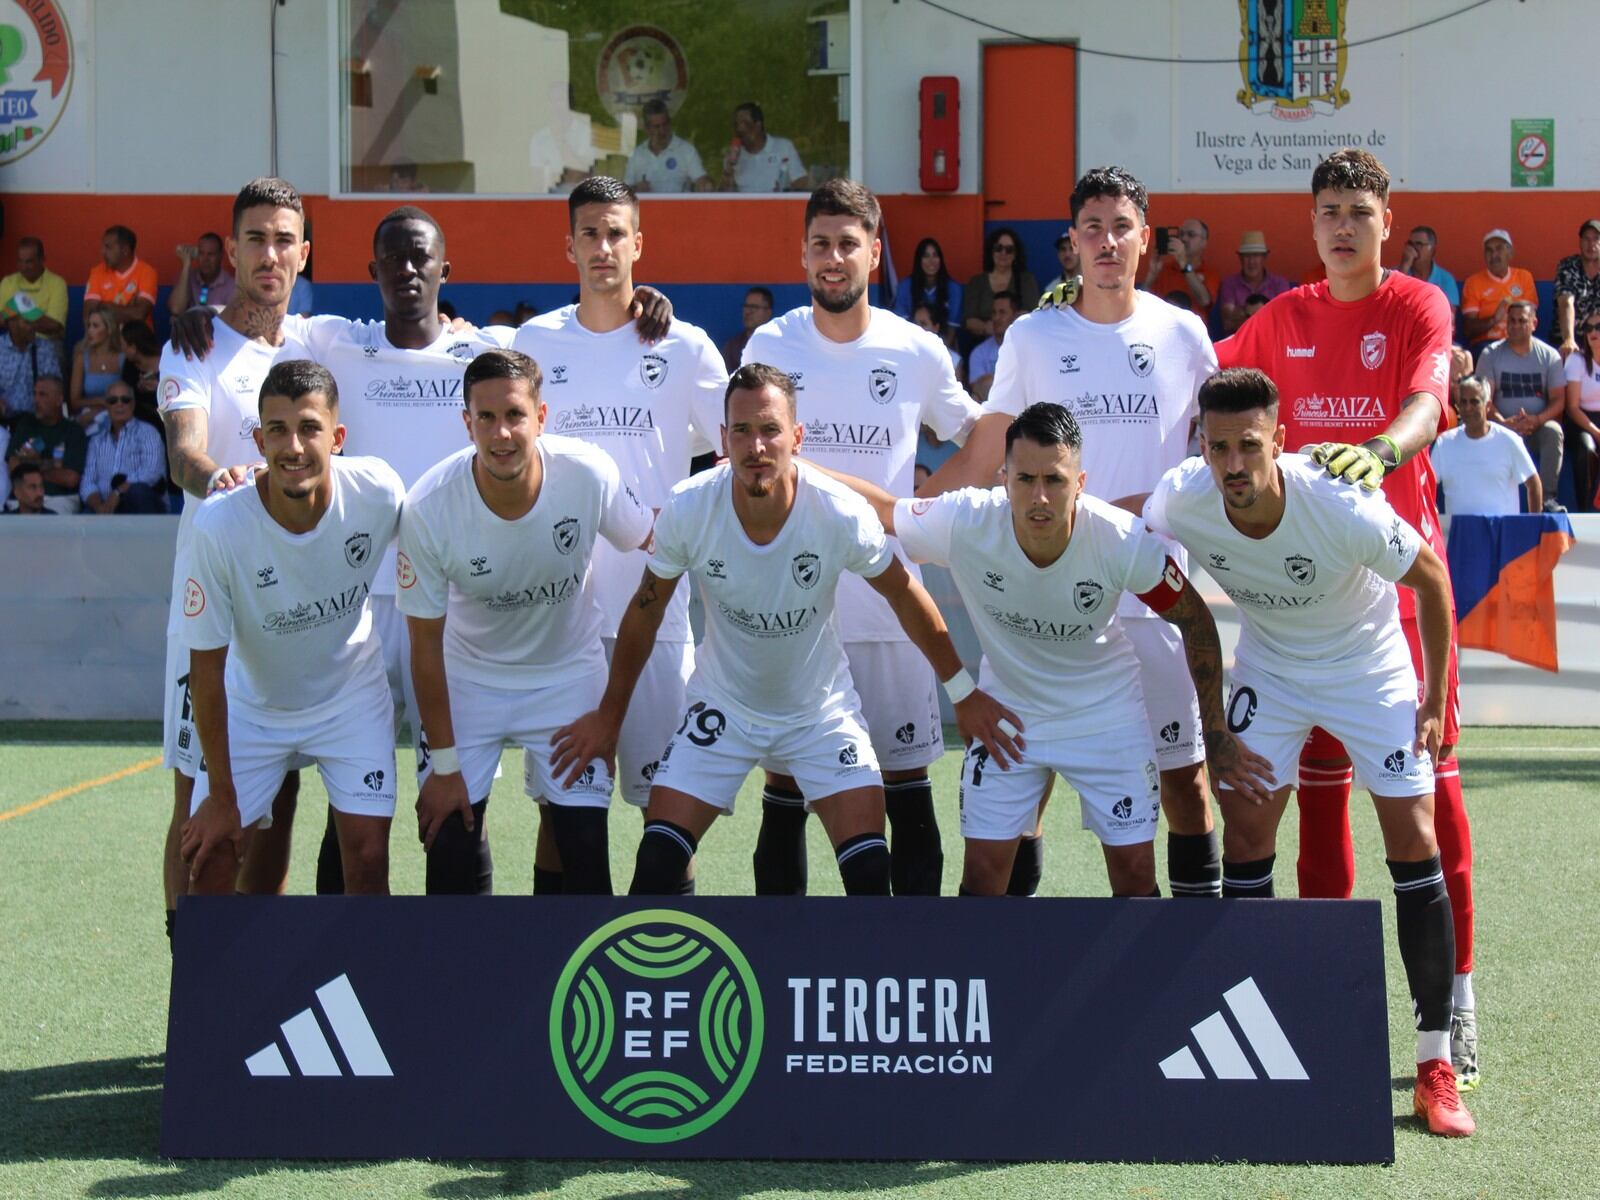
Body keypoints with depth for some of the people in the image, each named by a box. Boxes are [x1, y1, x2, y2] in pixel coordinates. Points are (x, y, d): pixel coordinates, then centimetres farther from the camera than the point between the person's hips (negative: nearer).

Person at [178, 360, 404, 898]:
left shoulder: (379, 491, -24)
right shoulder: (218, 526, -29)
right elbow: (206, 669, -18)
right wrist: (222, 797, -14)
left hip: (352, 694, 1)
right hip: (252, 703, -1)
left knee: (368, 856, -7)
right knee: (210, 857, -5)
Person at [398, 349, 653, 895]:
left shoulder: (590, 473, -25)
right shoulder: (427, 507, -25)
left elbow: (652, 540, -2)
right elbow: (426, 643, -14)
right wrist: (444, 763, -10)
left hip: (570, 675, 0)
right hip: (468, 679, 0)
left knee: (584, 845, -6)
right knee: (448, 838, -6)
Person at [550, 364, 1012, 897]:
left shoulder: (842, 514, -25)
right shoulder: (687, 509, -22)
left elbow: (906, 598, -6)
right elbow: (645, 612, -4)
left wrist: (963, 693, 2)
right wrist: (609, 716, 3)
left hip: (823, 709, -1)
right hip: (721, 706, 1)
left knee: (870, 872, -12)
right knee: (656, 867, -9)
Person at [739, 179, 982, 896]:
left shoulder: (918, 353, 1)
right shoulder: (770, 346, 1)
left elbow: (979, 436, 16)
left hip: (890, 602, 0)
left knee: (907, 783, 2)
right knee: (785, 784, 4)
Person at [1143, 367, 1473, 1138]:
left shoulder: (1342, 508, -34)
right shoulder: (1180, 501, -24)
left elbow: (1430, 576, -16)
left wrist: (1436, 695, -12)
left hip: (1369, 664, -3)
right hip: (1269, 665, 3)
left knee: (1414, 842, -10)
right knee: (1245, 834, -5)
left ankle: (1435, 1067, -3)